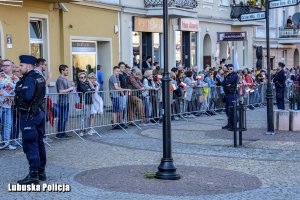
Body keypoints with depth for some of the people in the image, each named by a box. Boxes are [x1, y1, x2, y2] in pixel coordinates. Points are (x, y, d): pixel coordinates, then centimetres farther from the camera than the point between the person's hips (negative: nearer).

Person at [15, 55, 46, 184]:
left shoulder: (29, 79, -18)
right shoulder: (39, 77, 11)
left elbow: (27, 96, -31)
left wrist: (18, 89, -14)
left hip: (29, 115, -10)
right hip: (39, 112, 10)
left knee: (30, 144, -6)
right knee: (39, 142, 14)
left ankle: (33, 175, -5)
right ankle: (41, 171, 22)